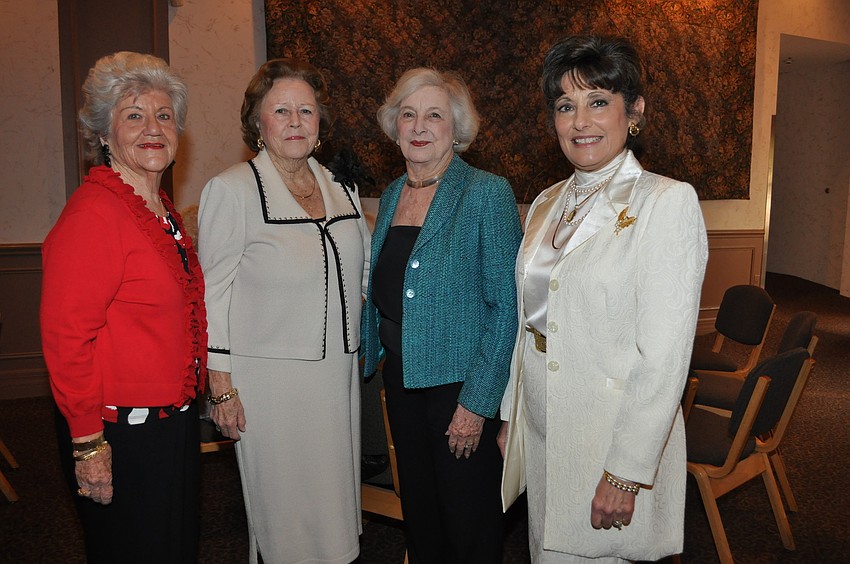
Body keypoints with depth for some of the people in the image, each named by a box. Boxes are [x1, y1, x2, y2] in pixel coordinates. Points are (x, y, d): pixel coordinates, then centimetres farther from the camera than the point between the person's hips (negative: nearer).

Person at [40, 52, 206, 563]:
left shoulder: (164, 210, 10)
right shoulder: (94, 211, -18)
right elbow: (67, 337, -21)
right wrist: (89, 444, -20)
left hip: (174, 421, 9)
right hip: (121, 435, -8)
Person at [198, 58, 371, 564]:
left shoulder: (340, 185, 7)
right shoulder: (232, 189, -8)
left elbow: (366, 267, 18)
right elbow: (214, 292, -8)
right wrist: (221, 384, -10)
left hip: (338, 369, 5)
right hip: (269, 374, -5)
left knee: (335, 500, 17)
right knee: (284, 507, 7)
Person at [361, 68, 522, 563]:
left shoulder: (488, 194, -13)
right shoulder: (393, 195, 7)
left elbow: (506, 306, -16)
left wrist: (478, 401, -18)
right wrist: (374, 351, 7)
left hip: (460, 382, -6)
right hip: (400, 374, 6)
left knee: (470, 524, 9)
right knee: (418, 506, 21)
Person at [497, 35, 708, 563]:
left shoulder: (669, 201, -14)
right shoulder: (547, 204, 7)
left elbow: (665, 357, -18)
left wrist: (627, 472, -18)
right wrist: (510, 416, 13)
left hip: (611, 436, -6)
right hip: (539, 433, 6)